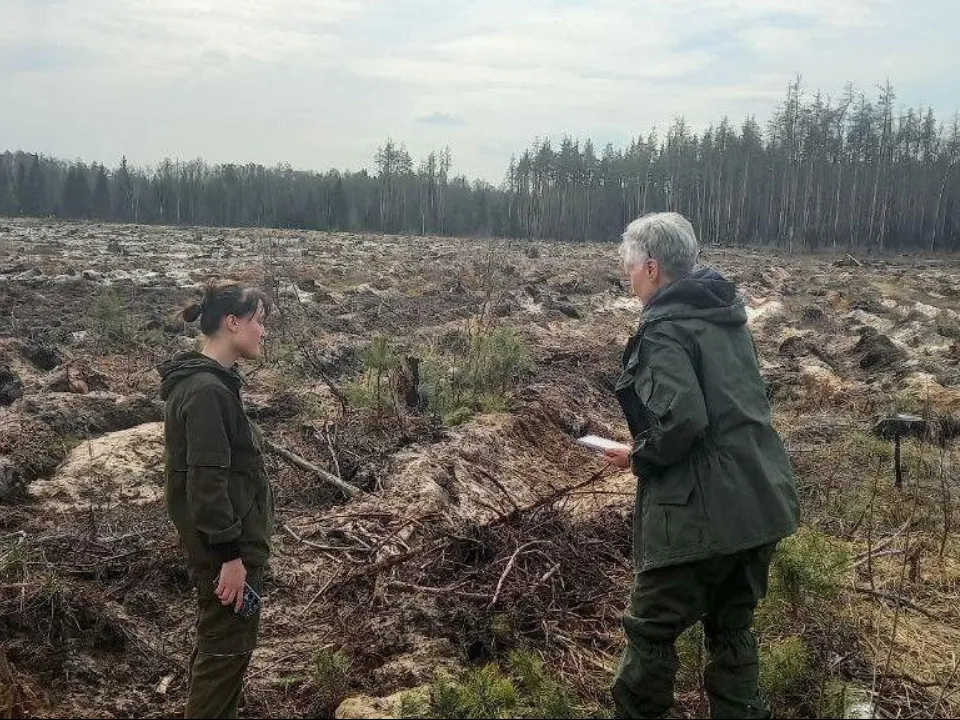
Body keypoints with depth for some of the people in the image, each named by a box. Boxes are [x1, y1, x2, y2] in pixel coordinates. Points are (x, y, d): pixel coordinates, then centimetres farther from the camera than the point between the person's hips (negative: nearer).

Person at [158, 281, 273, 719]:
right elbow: (206, 480, -25)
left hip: (224, 541, 10)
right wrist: (230, 554, -22)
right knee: (228, 647, 2)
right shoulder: (208, 390, -21)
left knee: (217, 642, 21)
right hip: (225, 546, -10)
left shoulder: (207, 382, 11)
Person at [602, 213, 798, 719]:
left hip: (702, 513, -8)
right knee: (732, 626, 21)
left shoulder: (665, 328, -14)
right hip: (761, 504, 8)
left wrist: (638, 457, -9)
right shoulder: (727, 313, 12)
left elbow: (680, 419, -27)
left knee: (650, 629, 10)